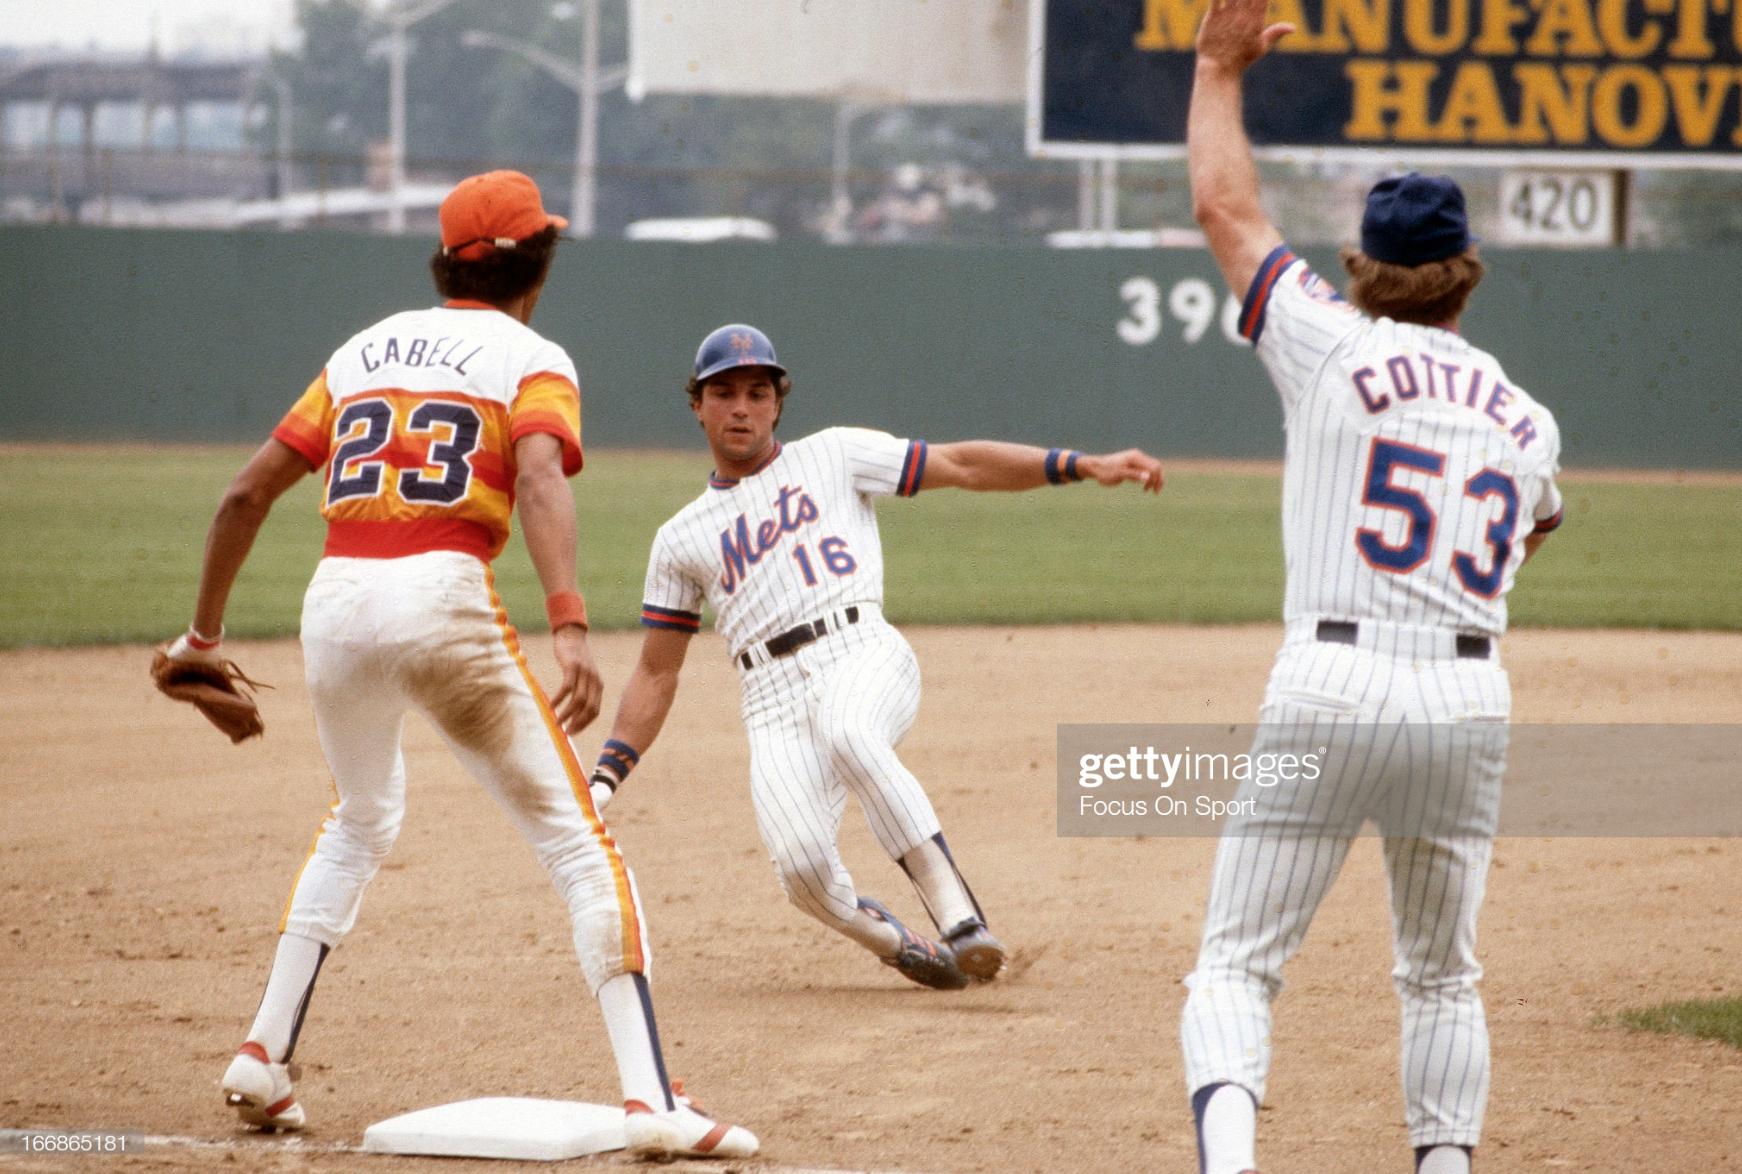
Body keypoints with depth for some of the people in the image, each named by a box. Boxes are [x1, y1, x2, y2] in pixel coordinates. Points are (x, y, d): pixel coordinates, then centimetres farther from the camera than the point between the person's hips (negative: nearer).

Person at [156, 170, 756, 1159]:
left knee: (361, 823, 30)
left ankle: (264, 1060, 25)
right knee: (580, 843, -3)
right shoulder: (531, 361, 6)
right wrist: (571, 629, -27)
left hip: (335, 598, 5)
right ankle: (651, 1099, -14)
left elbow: (249, 492, 19)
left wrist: (205, 632, 29)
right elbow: (541, 482, -15)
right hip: (443, 597, -5)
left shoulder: (366, 350, 22)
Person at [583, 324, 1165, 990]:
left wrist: (1083, 466, 0)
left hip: (863, 659, -2)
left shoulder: (833, 456, 17)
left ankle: (957, 916, -41)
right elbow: (656, 673, 22)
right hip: (773, 706, 2)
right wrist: (604, 779, 9)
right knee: (801, 864, -25)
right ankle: (894, 943, 5)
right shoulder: (682, 539, 21)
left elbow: (961, 466, 11)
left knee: (847, 733, -40)